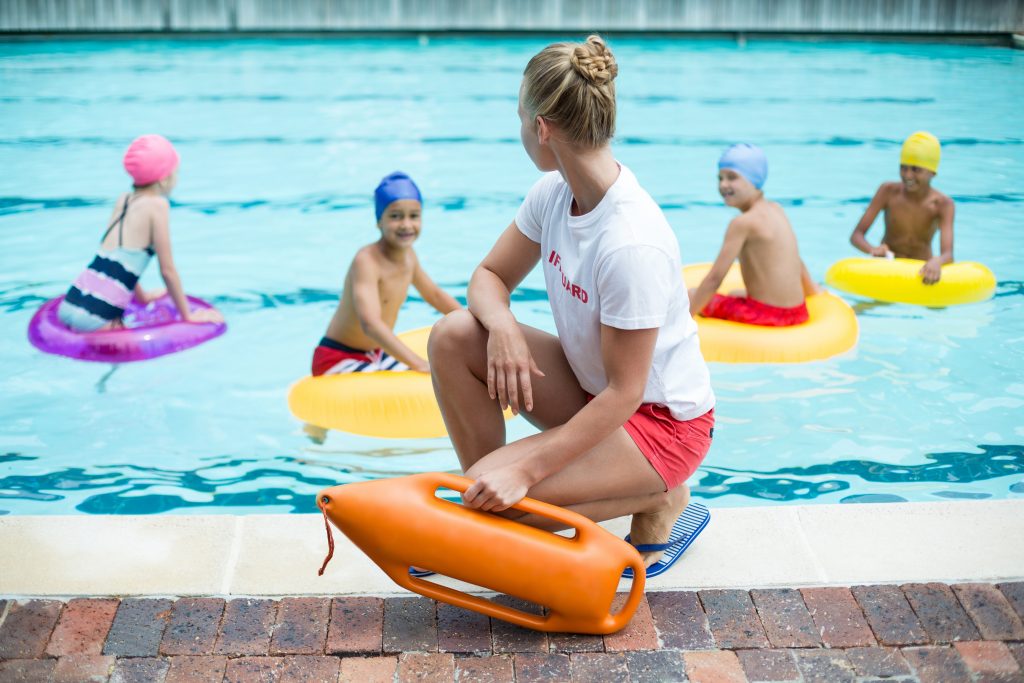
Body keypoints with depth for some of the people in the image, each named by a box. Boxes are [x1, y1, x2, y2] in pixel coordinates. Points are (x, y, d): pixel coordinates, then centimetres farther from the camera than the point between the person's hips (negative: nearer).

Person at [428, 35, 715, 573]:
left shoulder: (632, 244, -32)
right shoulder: (554, 192, -7)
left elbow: (624, 392, -27)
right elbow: (490, 276, 4)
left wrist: (525, 469, -28)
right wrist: (501, 325, -21)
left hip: (662, 421, -7)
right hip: (591, 388, 8)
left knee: (500, 494, -24)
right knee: (453, 337, -10)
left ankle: (656, 499, 1)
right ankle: (483, 503, 4)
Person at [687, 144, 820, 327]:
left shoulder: (743, 222, -16)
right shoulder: (775, 209, 8)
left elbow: (714, 279, -17)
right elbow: (795, 260, 23)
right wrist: (812, 289, 40)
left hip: (766, 316, -8)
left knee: (691, 296, 6)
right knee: (735, 294, 36)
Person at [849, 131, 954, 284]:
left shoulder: (943, 205, -11)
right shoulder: (888, 192, -8)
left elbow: (948, 253, -24)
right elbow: (856, 235, -11)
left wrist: (937, 261, -50)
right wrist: (873, 250, -35)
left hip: (921, 272, 0)